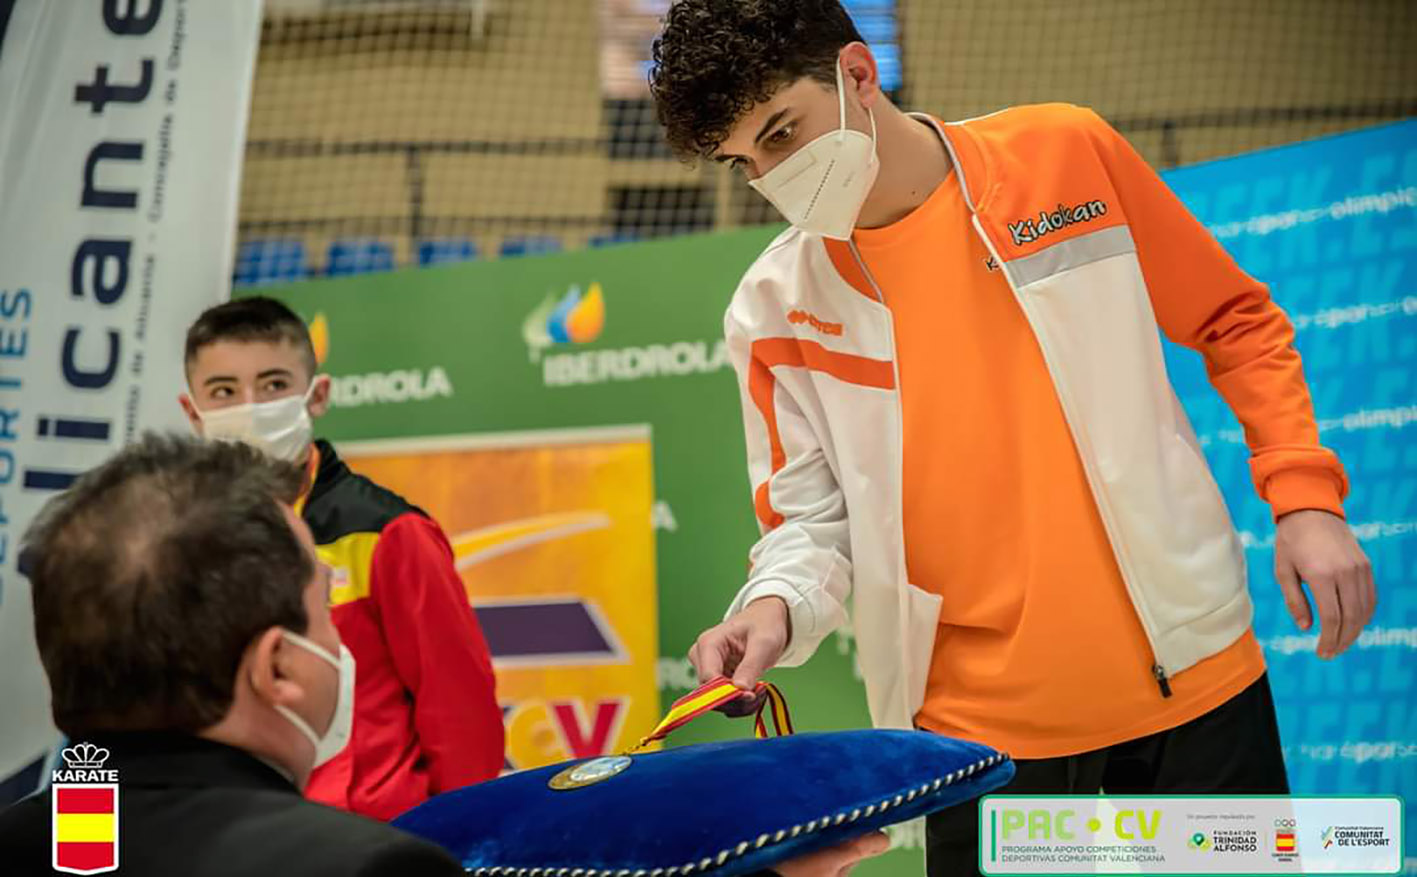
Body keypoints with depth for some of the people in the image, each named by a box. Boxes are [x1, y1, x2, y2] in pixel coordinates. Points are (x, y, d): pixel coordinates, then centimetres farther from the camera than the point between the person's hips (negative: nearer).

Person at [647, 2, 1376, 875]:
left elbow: (1238, 324, 6)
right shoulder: (779, 311, 0)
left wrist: (1304, 494, -4)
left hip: (1192, 676, 0)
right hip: (982, 726, 0)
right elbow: (811, 517, 3)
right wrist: (778, 605, -18)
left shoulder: (1066, 155, -3)